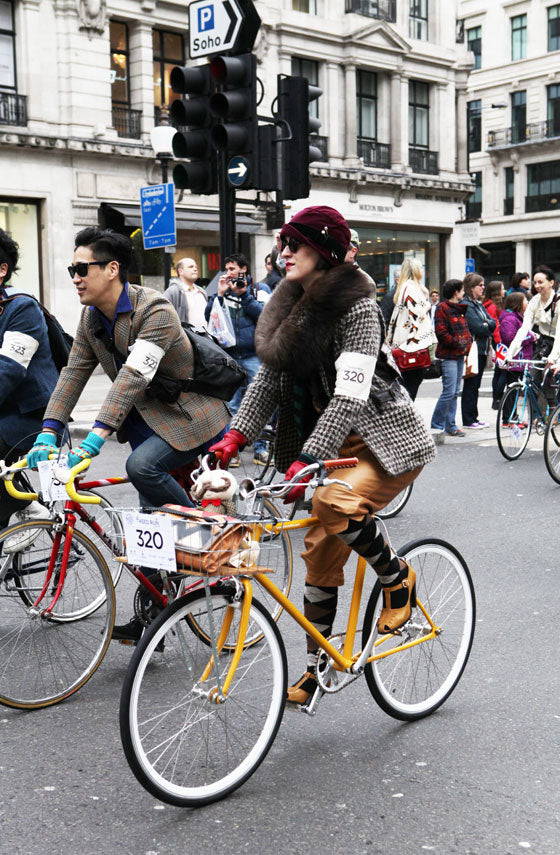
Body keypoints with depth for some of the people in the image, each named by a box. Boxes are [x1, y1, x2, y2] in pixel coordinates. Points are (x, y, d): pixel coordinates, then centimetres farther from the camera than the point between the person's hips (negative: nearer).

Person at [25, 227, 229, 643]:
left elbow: (133, 375, -34)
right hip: (149, 420, 8)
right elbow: (74, 373, 0)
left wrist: (95, 437, -41)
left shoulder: (155, 310, -23)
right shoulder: (91, 318, 3)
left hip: (191, 418, -7)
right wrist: (48, 432, -13)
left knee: (142, 466, -31)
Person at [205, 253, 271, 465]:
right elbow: (209, 316, 5)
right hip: (229, 356, 2)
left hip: (254, 355, -2)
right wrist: (220, 294, -5)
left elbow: (264, 314, -9)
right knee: (230, 405, 2)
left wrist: (244, 295, -12)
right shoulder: (224, 290, 15)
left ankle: (260, 450, 4)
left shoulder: (259, 288, 8)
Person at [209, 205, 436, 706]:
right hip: (334, 444, 8)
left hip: (388, 442, -7)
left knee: (337, 505, -33)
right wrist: (236, 436, -9)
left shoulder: (357, 307, -19)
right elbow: (269, 378, 4)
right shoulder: (292, 308, 5)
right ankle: (317, 666, 22)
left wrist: (307, 461, -37)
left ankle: (398, 578, -3)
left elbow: (351, 394, -29)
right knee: (321, 550, 8)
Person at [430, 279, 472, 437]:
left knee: (455, 392, 10)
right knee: (449, 392, -12)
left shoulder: (460, 308, 19)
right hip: (448, 355, -9)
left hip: (460, 354, 9)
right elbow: (441, 332, -16)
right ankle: (436, 425, -3)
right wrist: (457, 343, -17)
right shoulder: (442, 308, -9)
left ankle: (450, 425, 16)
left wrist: (468, 341, 11)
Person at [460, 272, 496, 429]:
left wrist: (487, 324, -10)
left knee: (475, 386, 12)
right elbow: (477, 327, -20)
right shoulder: (465, 304, -13)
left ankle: (473, 418, 18)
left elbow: (493, 322, 9)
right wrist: (488, 327, -2)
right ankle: (468, 421, 1)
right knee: (470, 386, -4)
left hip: (482, 350, 9)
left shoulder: (479, 304, 17)